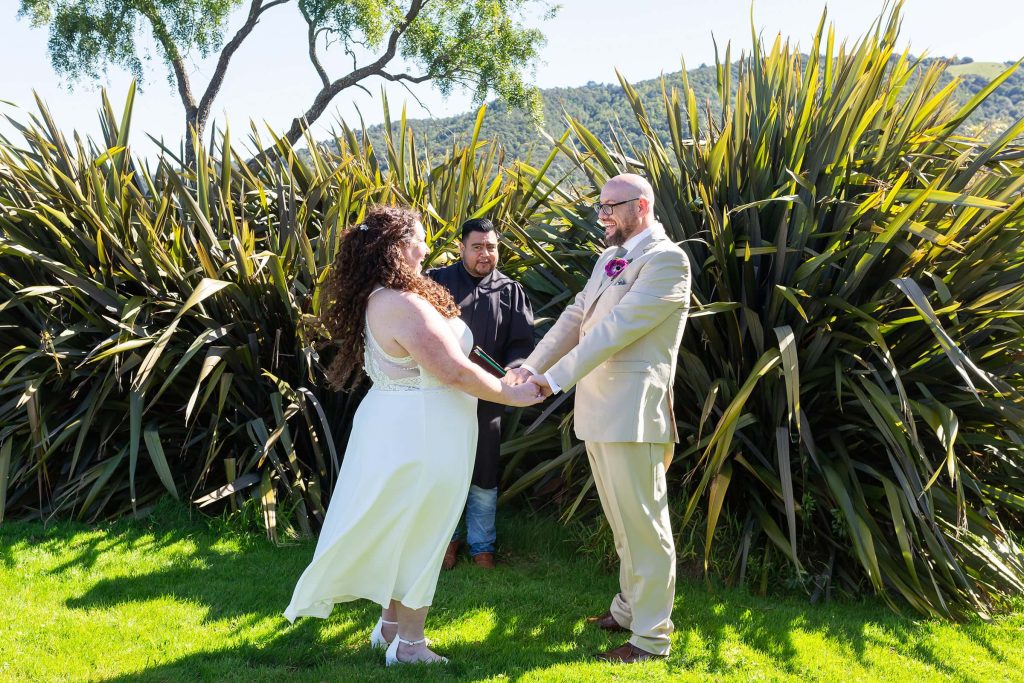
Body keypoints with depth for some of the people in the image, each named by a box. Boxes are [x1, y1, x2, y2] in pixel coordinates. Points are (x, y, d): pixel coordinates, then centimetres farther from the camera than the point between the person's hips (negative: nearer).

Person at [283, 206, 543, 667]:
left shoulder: (376, 299, 7)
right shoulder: (404, 305, -25)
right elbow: (454, 372, -24)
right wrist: (512, 395, -11)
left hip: (399, 427, 9)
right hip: (419, 434, -9)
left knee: (397, 531, 21)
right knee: (418, 537, 5)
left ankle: (391, 624, 35)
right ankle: (409, 644, 19)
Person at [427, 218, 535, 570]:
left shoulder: (510, 291, 3)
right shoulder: (438, 282, -1)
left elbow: (522, 344, 0)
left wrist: (506, 373, -18)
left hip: (487, 399, 1)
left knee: (484, 476, 9)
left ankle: (482, 544, 25)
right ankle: (447, 537, 29)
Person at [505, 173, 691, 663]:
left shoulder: (666, 260, -13)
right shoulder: (610, 258, 16)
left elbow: (616, 328, -21)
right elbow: (574, 320, 11)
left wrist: (554, 378, -24)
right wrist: (530, 367, -3)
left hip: (633, 413, -9)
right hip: (596, 411, 9)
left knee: (644, 525, 1)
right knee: (622, 522, 21)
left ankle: (651, 638, 13)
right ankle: (630, 609, 38)